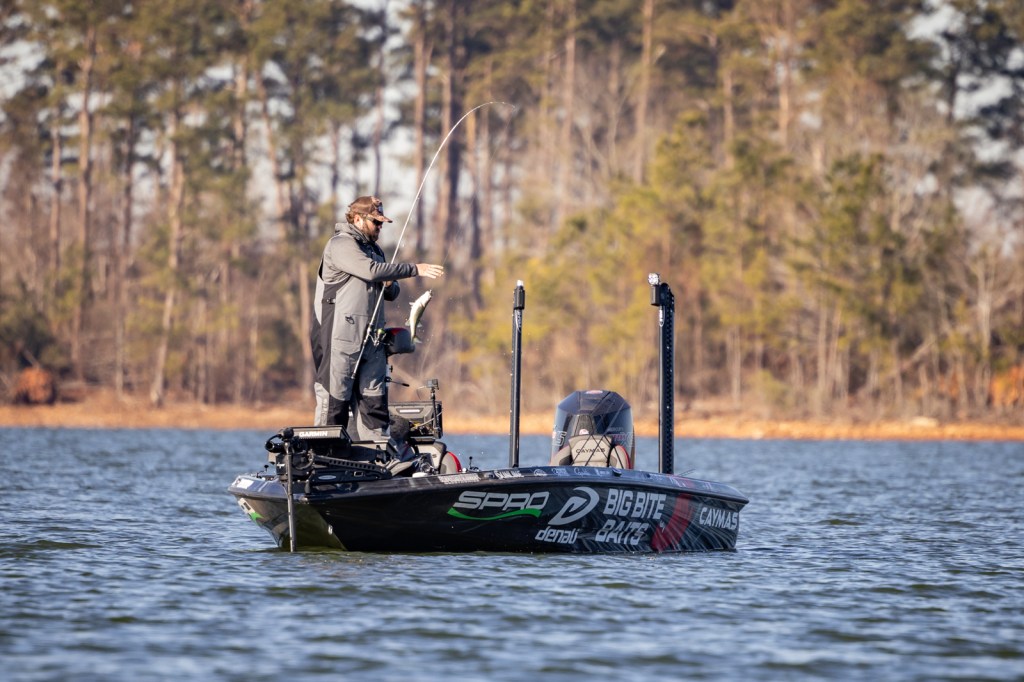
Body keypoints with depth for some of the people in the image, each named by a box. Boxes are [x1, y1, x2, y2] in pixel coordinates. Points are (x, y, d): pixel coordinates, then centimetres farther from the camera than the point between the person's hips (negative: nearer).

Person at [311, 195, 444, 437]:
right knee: (334, 401, -6)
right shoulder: (340, 245, -8)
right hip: (340, 338, -8)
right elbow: (371, 271, -24)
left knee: (374, 403, 4)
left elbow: (391, 294, 25)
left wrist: (390, 285, 0)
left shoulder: (374, 249, 21)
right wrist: (415, 269, -23)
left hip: (371, 342, 8)